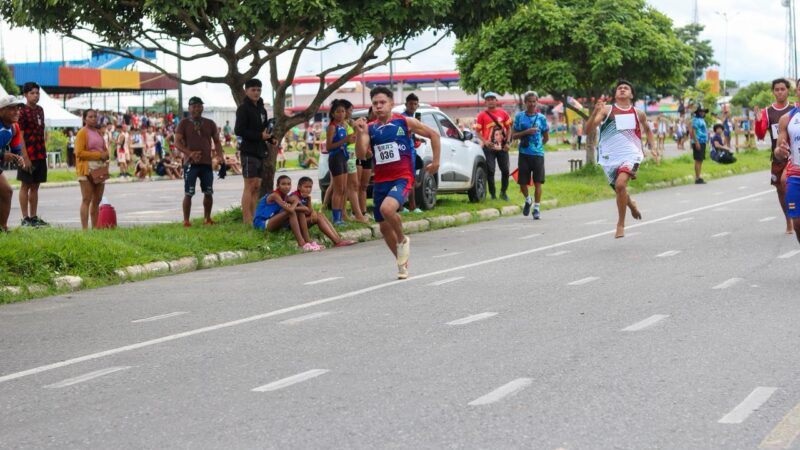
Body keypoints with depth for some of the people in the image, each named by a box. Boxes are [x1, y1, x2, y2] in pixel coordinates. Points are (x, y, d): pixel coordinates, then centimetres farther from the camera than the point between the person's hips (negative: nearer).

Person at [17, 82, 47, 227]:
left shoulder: (40, 110, 12)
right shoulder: (22, 111, -9)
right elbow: (20, 135, -13)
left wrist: (44, 153, 14)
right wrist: (25, 156, -17)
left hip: (40, 154, 7)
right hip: (28, 154, -7)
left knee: (35, 186, 11)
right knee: (25, 185, 0)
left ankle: (34, 217, 17)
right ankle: (25, 218, 4)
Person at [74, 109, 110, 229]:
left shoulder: (98, 133, 18)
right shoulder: (82, 133, -6)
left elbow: (105, 150, 26)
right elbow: (79, 152, -14)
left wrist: (105, 155, 1)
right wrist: (98, 155, -16)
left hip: (100, 169, 8)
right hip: (87, 169, -8)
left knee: (97, 200, 9)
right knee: (87, 200, -10)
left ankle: (95, 227, 14)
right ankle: (85, 228, -12)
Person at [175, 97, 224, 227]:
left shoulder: (210, 123, 11)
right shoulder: (184, 123, 1)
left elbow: (217, 141, 15)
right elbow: (177, 142, -6)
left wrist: (220, 155, -4)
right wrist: (189, 153, -21)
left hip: (207, 163, 3)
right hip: (191, 163, -3)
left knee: (208, 192, 6)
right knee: (188, 193, -5)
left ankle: (207, 218, 19)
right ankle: (186, 220, -1)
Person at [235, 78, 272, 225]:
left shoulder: (261, 109, 18)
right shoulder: (243, 108, -7)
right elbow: (239, 130, -16)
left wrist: (270, 137, 4)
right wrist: (260, 136, -20)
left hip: (260, 151, 8)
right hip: (249, 151, -8)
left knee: (257, 186, 8)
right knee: (250, 185, -9)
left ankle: (253, 218, 11)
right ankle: (247, 220, -9)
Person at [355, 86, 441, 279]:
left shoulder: (405, 122, -3)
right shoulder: (370, 128, 4)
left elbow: (434, 135, 5)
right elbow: (361, 155, -7)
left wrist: (435, 162, 3)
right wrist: (359, 133, -21)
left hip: (402, 178, -5)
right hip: (380, 181, 5)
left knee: (387, 209, -32)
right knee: (384, 227, 10)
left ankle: (402, 240, -3)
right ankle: (402, 263, 31)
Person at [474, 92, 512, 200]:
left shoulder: (503, 113, 5)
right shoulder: (482, 115, -2)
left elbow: (508, 128, 12)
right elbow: (478, 131, -1)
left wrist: (507, 142, 0)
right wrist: (485, 141, -17)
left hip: (502, 147, 2)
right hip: (489, 147, -2)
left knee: (505, 170, 4)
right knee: (490, 171, -1)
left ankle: (503, 192, 21)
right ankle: (493, 194, 9)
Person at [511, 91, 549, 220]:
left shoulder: (541, 117, 4)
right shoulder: (519, 116, 4)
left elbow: (546, 137, 14)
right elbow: (513, 135, 1)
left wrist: (537, 145, 10)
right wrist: (526, 132, -11)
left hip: (538, 154, 0)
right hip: (524, 154, 0)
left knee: (538, 183, -3)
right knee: (522, 183, 2)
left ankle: (536, 209, 6)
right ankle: (528, 200, 31)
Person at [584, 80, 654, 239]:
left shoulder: (638, 114, 7)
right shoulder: (607, 110, 1)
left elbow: (648, 129, 27)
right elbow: (588, 129, -9)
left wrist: (652, 147, 13)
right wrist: (595, 111, -24)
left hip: (630, 155, -2)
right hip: (610, 157, 2)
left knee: (620, 184, -26)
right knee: (619, 189, 13)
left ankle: (620, 224, -13)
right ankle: (630, 204, 51)